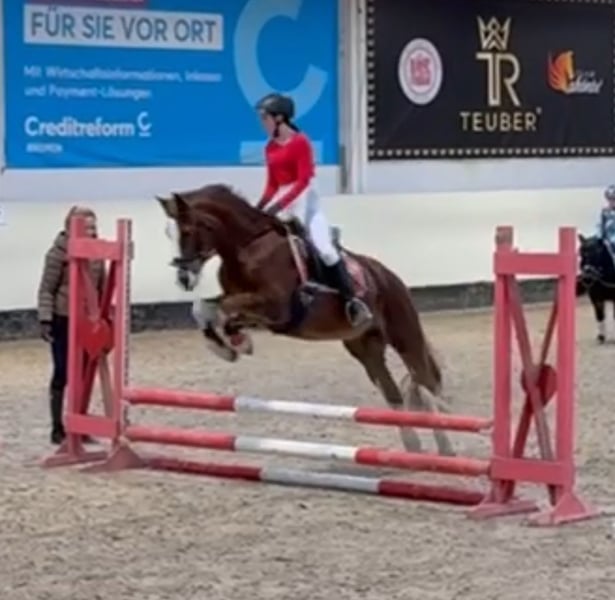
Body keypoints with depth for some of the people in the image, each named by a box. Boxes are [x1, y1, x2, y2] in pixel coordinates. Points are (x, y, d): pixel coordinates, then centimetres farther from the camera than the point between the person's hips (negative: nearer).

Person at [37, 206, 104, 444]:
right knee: (62, 373, 0)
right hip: (63, 319, -5)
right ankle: (57, 428, 9)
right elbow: (46, 289, -9)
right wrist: (45, 319, -16)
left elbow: (102, 287, 12)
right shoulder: (59, 252, -10)